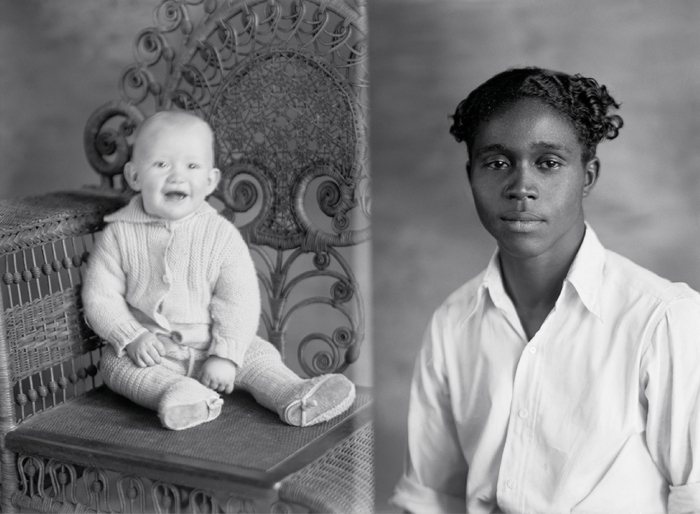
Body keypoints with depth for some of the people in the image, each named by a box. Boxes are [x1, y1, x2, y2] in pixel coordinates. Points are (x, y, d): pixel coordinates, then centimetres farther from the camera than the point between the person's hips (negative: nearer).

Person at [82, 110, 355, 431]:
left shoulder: (221, 235, -6)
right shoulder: (118, 236, -6)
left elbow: (239, 302, -9)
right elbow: (100, 297, -4)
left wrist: (225, 355, -19)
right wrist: (132, 338, -18)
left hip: (210, 347, 1)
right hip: (147, 351, -1)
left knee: (258, 354, -15)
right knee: (117, 364, -27)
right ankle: (178, 395, -47)